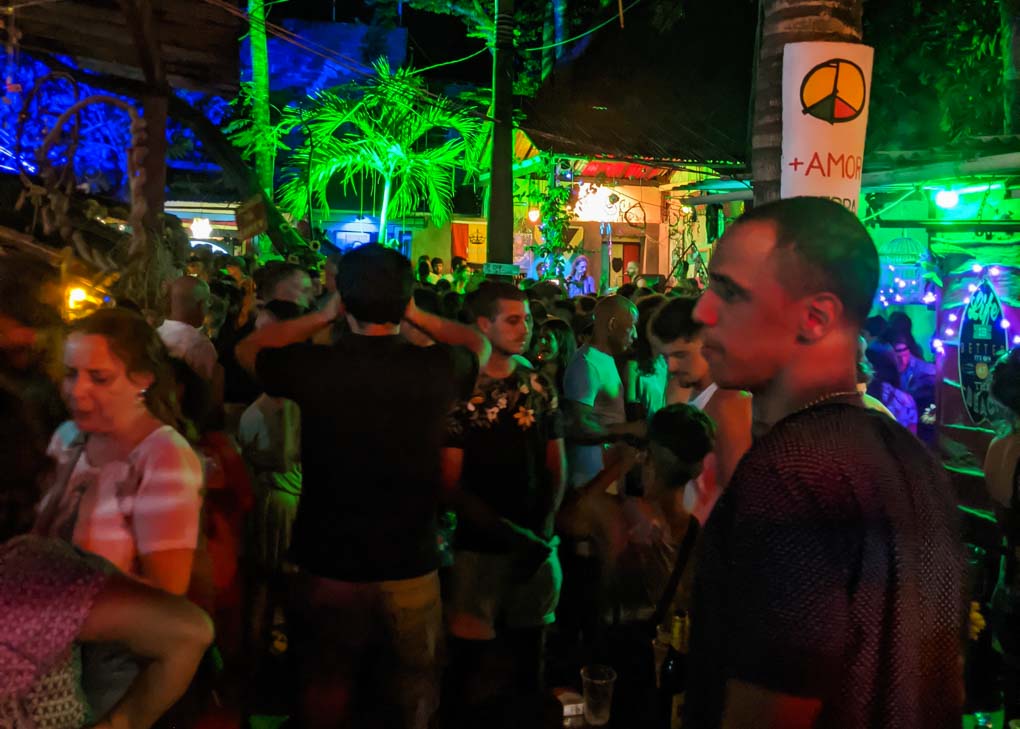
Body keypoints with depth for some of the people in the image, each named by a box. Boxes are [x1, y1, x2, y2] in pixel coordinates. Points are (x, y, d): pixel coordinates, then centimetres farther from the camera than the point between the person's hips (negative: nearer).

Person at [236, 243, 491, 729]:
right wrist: (417, 317, 10)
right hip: (410, 568, 1)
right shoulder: (436, 368, -11)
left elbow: (247, 350, 9)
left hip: (328, 567, 0)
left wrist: (323, 316, 6)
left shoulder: (314, 366, -14)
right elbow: (479, 345, 14)